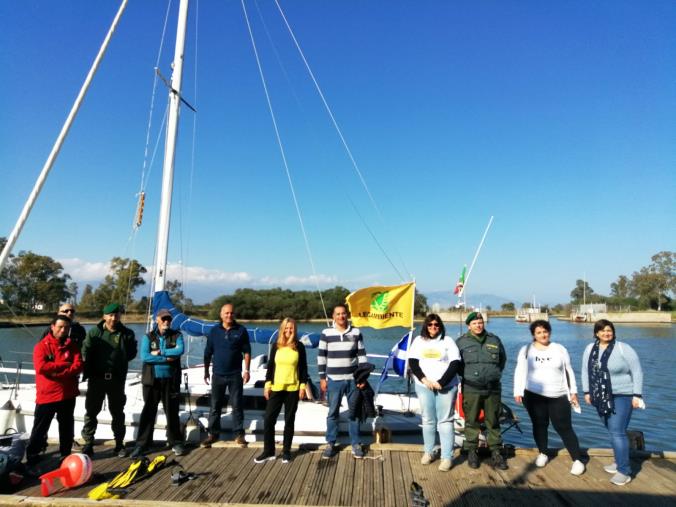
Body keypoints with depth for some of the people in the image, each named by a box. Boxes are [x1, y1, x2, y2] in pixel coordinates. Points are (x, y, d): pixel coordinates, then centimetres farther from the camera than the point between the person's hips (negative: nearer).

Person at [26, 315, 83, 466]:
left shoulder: (72, 346, 4)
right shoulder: (41, 346, -5)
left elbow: (79, 366, -7)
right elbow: (41, 367, -19)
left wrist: (57, 372, -19)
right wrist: (65, 364, -15)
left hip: (68, 394, 3)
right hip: (47, 395, -3)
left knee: (67, 427, 12)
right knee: (40, 428, 7)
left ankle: (66, 455, 25)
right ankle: (32, 456, 22)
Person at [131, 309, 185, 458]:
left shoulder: (176, 336, 3)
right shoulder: (148, 337, 3)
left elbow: (180, 350, -16)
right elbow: (144, 356, -12)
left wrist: (160, 352, -14)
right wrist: (167, 358, -14)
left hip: (171, 380, 0)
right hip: (152, 380, 0)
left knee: (172, 412, 9)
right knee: (148, 412, 7)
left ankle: (176, 443, 21)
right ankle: (142, 444, 18)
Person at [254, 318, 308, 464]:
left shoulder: (299, 346, -2)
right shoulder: (276, 346, 3)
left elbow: (303, 368, 1)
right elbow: (270, 366, 6)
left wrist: (303, 385, -4)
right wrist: (267, 384, 0)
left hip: (293, 389, -2)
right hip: (276, 388, 2)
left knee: (289, 420, 7)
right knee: (268, 419, -1)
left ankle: (286, 451, 20)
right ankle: (268, 451, 13)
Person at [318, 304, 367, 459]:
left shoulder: (356, 333, 0)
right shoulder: (326, 333, -3)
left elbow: (362, 355, 3)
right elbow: (321, 356, 1)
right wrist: (322, 378, -1)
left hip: (353, 379, 1)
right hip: (334, 380, -1)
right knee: (333, 412, 8)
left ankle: (356, 444, 21)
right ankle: (330, 444, 21)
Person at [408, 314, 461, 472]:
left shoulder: (448, 341, 2)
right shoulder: (418, 341, 8)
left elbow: (455, 364, -5)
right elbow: (412, 362, 3)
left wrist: (441, 382, -14)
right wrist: (423, 379, -11)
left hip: (446, 386, -2)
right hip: (424, 386, 2)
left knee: (445, 420, -2)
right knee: (428, 420, 9)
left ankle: (447, 457, 3)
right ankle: (428, 452, 21)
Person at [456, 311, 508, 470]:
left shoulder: (494, 340, 9)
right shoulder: (461, 342, 0)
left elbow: (503, 358, 23)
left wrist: (496, 373, 16)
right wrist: (466, 374, 5)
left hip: (493, 389, 2)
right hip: (471, 389, -2)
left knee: (493, 422, 9)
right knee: (471, 421, 3)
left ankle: (496, 452, 20)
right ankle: (472, 451, 15)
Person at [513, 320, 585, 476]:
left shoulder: (560, 349, 4)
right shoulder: (526, 350, 0)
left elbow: (569, 371, 9)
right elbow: (519, 372, 1)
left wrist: (573, 392, 7)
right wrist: (518, 392, -4)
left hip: (559, 396, 0)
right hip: (534, 395, 0)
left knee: (564, 428, 0)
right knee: (539, 425, 9)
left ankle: (577, 460, 9)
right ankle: (543, 454, 27)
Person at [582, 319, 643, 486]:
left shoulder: (623, 348, -11)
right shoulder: (590, 349, 4)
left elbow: (637, 371, -8)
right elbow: (585, 371, 12)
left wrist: (637, 395, -11)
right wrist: (587, 391, 9)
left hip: (622, 396, -5)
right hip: (601, 397, 5)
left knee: (617, 432, -9)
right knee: (613, 431, 13)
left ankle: (624, 471, -2)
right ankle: (620, 462, 28)